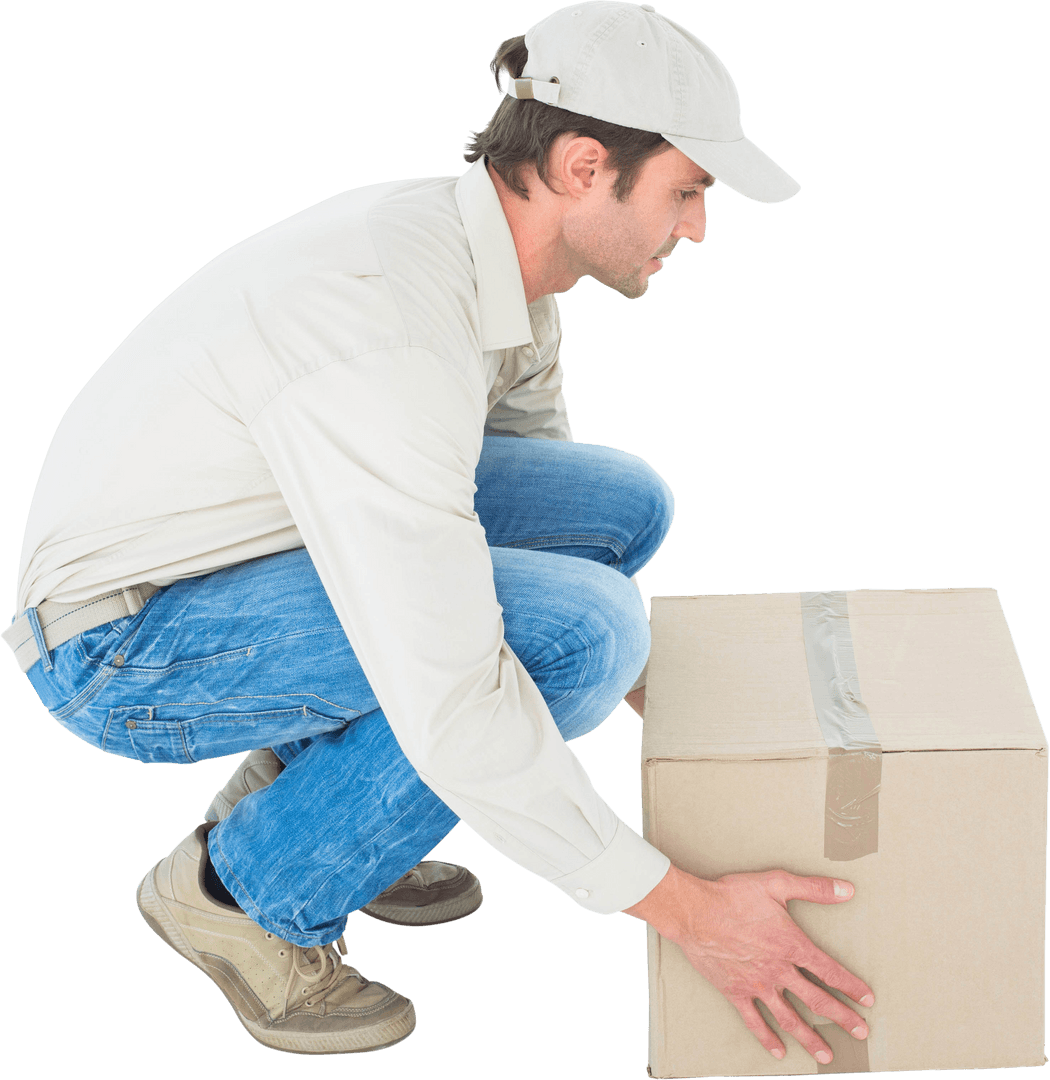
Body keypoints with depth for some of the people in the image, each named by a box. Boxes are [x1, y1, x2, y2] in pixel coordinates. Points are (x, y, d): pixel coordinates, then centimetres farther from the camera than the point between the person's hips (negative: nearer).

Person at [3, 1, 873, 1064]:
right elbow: (453, 705, -34)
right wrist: (684, 908, -26)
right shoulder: (392, 335, -34)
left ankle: (311, 785, 10)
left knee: (621, 507, 0)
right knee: (577, 632, -25)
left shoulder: (492, 256, -3)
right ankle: (253, 884, -4)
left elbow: (542, 509, 16)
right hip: (130, 650, -9)